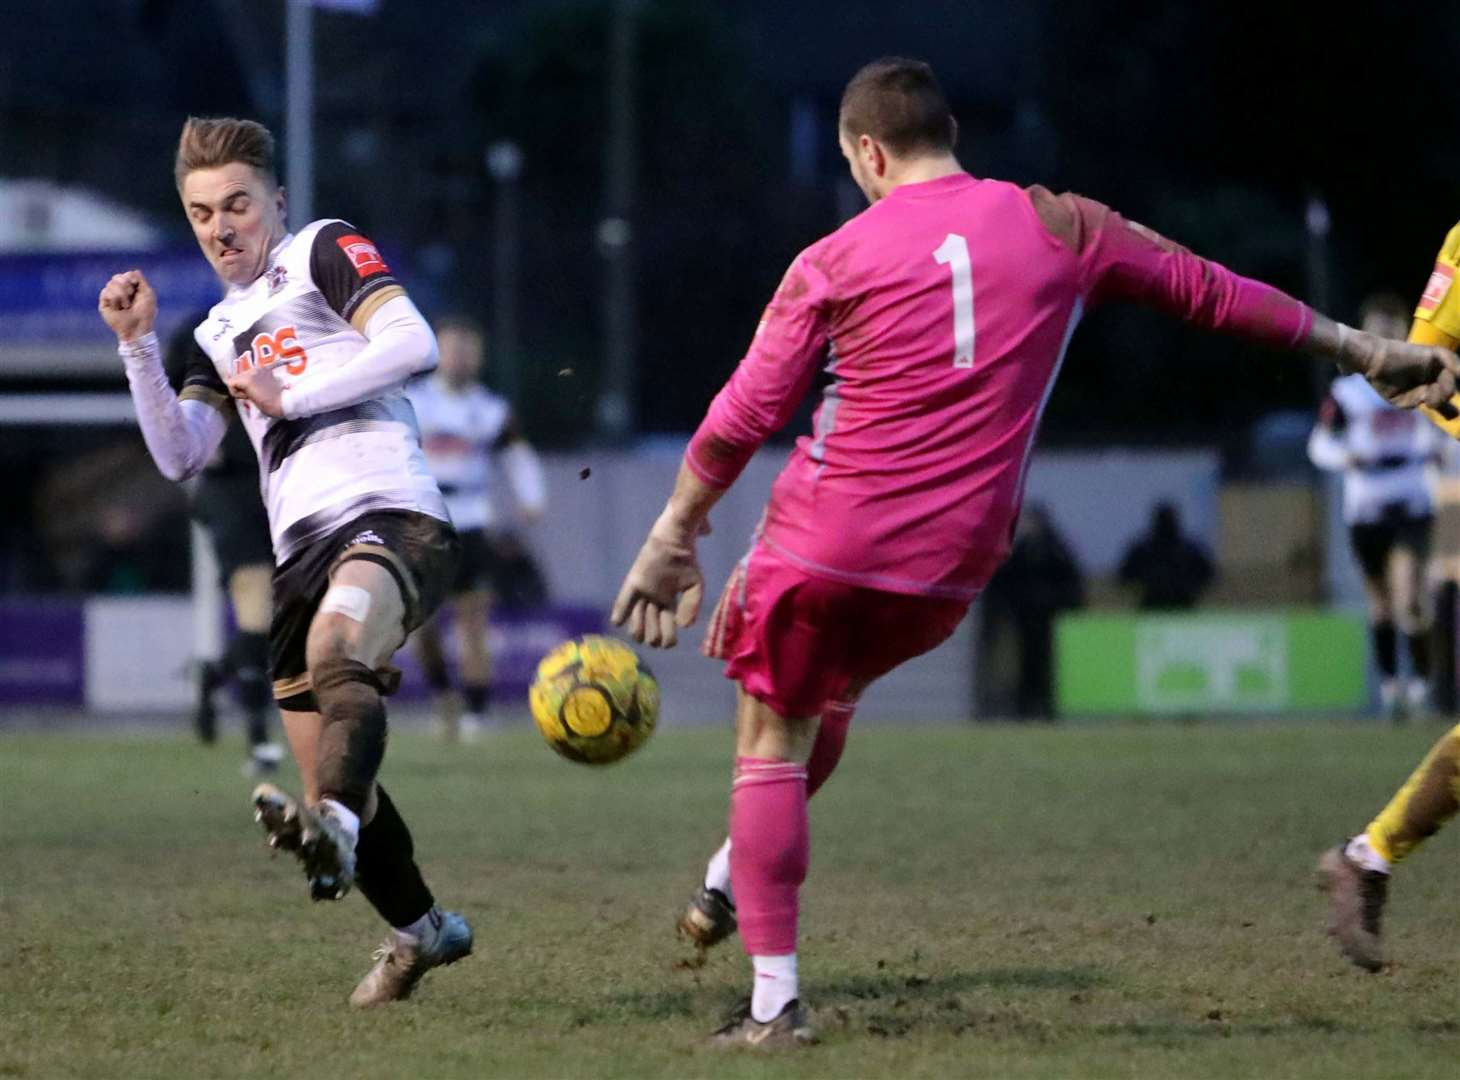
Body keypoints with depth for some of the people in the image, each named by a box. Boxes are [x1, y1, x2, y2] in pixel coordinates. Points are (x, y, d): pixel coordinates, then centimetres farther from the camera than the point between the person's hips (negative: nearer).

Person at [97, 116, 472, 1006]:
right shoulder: (220, 334, 27)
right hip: (303, 551, 8)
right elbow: (181, 456, 16)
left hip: (393, 516, -7)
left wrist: (290, 396, -7)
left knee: (335, 648, -38)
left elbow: (413, 342, -9)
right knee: (329, 778, 6)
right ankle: (422, 930, 26)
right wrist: (138, 346, 7)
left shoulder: (324, 250, 7)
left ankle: (334, 827, -64)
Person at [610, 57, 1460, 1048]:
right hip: (949, 569, 3)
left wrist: (673, 539, 10)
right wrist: (1369, 353, 22)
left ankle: (776, 999, 3)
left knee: (773, 737, 10)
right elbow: (1210, 289, 13)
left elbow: (741, 420, -1)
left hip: (825, 544, -3)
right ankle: (736, 878, 36)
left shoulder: (834, 262, -2)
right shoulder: (1058, 229, 4)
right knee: (831, 692, 31)